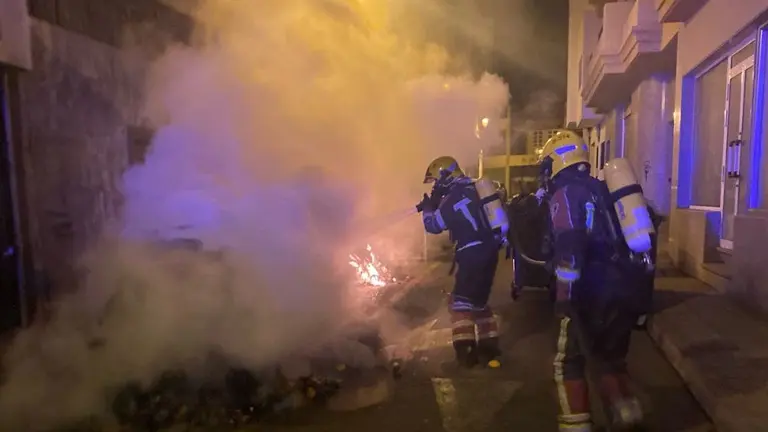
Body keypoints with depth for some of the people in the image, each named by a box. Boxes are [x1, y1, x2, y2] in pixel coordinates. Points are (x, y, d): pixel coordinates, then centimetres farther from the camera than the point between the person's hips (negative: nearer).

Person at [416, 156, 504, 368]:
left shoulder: (454, 196, -13)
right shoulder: (472, 189, 15)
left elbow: (434, 225, -7)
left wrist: (427, 207, 11)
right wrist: (437, 205, 18)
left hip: (474, 254, -9)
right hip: (489, 251, 9)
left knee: (461, 302, -2)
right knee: (478, 301, 18)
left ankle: (465, 352, -2)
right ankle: (489, 347, 23)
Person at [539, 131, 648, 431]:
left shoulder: (564, 193, -6)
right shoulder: (602, 189, 20)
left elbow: (569, 249, -19)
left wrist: (564, 297, -17)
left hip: (597, 291, -8)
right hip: (629, 287, 8)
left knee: (569, 362, 5)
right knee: (611, 357, 24)